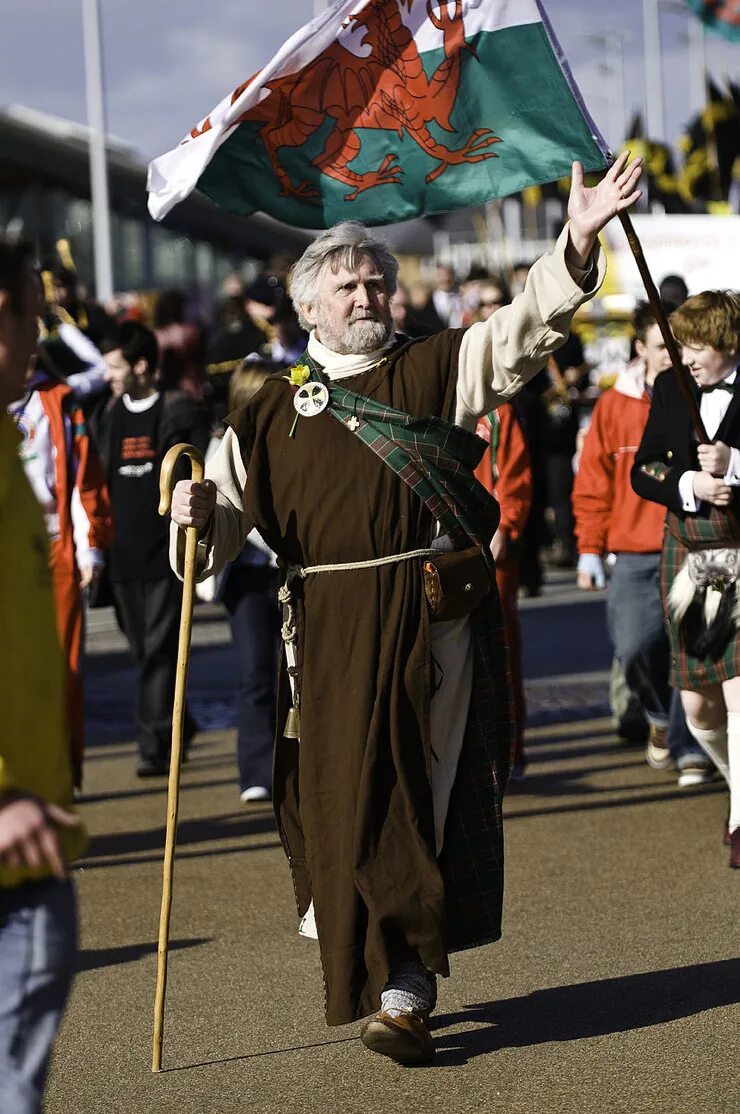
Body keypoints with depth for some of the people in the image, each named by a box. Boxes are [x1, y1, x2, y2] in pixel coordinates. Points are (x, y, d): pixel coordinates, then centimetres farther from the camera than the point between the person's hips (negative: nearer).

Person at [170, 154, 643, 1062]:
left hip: (440, 617, 0)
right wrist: (197, 511, -11)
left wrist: (578, 241, -13)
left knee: (430, 800, -1)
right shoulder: (274, 410, 14)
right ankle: (390, 981, 4)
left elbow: (526, 329, 1)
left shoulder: (437, 369, 13)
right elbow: (227, 510, 13)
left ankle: (403, 991, 7)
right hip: (335, 634, 0)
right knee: (350, 802, -3)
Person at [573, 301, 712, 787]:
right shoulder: (614, 406, 7)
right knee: (635, 646, -14)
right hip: (635, 556, 1)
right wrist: (590, 550, 6)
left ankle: (691, 750, 4)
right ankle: (661, 716, 16)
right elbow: (593, 483, 10)